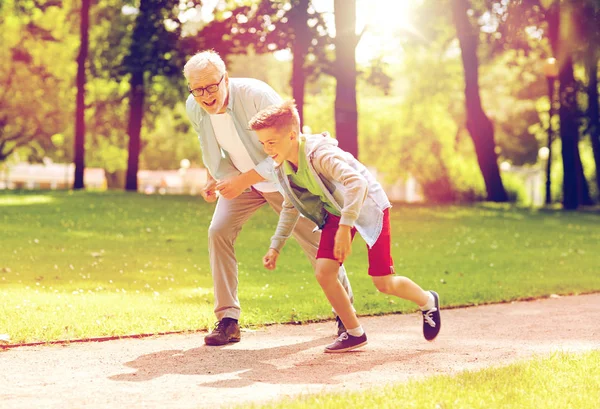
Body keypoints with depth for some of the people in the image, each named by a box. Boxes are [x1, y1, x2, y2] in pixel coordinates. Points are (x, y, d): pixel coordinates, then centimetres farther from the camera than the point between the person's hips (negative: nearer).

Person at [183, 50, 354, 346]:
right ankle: (228, 319, -10)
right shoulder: (193, 108, -14)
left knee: (315, 241, 2)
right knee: (218, 232, -16)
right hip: (239, 180, 4)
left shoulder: (256, 95, -32)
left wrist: (243, 180, -36)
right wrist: (213, 180, -8)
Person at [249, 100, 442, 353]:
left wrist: (345, 228, -49)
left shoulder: (318, 154, -33)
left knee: (384, 284, -6)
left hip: (368, 206, -7)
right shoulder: (282, 169, -7)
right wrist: (275, 246, 8)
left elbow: (357, 183, -45)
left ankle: (428, 302, 25)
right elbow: (290, 208, 11)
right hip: (336, 212, 7)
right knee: (323, 272, -12)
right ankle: (354, 333, 5)